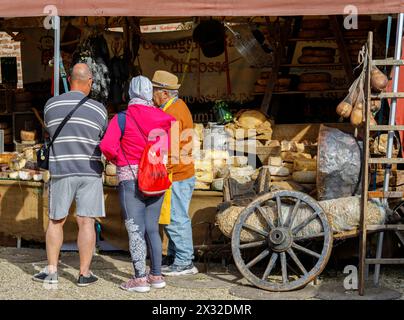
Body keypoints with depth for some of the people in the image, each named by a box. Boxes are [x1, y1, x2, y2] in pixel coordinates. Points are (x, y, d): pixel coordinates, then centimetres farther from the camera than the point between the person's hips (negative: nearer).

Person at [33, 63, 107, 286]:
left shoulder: (51, 105, 3)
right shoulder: (98, 109, -2)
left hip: (61, 169, 1)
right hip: (90, 170, -1)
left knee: (56, 221, 13)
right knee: (86, 222, 0)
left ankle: (51, 270, 14)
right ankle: (84, 273, 3)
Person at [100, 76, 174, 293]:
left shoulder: (122, 118, -7)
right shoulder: (163, 118, 3)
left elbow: (107, 146, -19)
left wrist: (120, 161, -2)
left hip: (131, 179, -4)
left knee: (136, 230, 0)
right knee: (152, 228, 13)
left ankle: (140, 278, 0)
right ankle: (156, 275, 19)